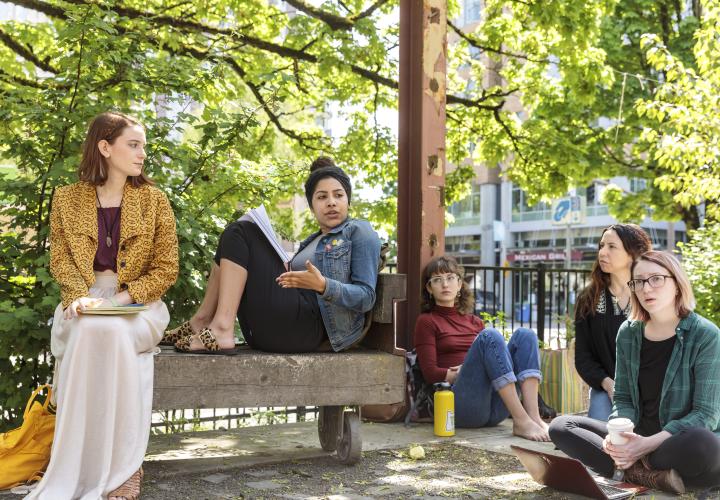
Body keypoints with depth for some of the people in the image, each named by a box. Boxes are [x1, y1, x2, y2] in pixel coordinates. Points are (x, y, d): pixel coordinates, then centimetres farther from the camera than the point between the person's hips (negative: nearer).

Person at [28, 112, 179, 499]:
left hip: (138, 304, -1)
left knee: (108, 330, -36)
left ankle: (118, 469, -30)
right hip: (84, 299, 1)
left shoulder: (154, 200, 4)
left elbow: (166, 269, 0)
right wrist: (80, 297, -17)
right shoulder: (67, 198, 8)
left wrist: (119, 300, -15)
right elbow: (60, 259, 5)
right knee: (84, 331, -35)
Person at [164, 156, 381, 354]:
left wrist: (322, 285, -21)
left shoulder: (359, 232, 7)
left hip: (308, 327, -8)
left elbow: (366, 297, -5)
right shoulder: (313, 241, 30)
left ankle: (221, 330, -22)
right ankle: (202, 321, 1)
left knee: (240, 233, -9)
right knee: (237, 234, 15)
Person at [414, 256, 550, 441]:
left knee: (524, 334, -12)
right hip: (460, 404, -5)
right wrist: (472, 372, -7)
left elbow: (494, 357, 16)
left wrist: (481, 368, -5)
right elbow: (430, 373, 0)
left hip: (494, 409, 5)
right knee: (489, 335, -26)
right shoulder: (427, 321, 11)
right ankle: (521, 421, -35)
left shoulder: (474, 322, 27)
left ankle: (534, 416, -30)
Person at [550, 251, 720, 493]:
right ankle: (653, 475, -21)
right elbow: (623, 399, 5)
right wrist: (617, 436, -18)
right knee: (561, 427, -10)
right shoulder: (628, 333, 3)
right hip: (638, 439, 5)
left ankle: (634, 470, -13)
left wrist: (649, 444, -25)